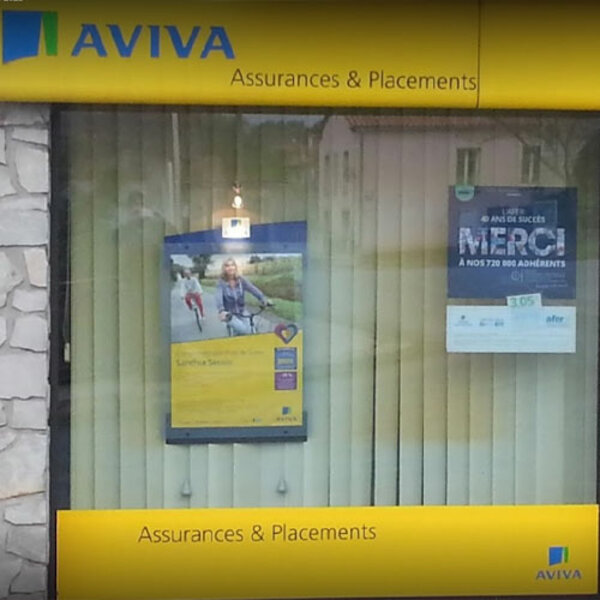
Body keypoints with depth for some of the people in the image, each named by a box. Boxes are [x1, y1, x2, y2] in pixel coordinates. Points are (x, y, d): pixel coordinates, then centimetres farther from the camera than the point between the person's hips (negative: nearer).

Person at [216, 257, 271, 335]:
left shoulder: (241, 280, -5)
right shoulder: (221, 283, -13)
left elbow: (253, 289, -20)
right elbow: (219, 297, -29)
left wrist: (264, 299, -38)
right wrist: (221, 311, -50)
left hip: (241, 313, 4)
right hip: (229, 314, -4)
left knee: (249, 330, -15)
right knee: (244, 330, -23)